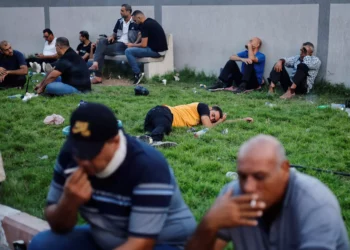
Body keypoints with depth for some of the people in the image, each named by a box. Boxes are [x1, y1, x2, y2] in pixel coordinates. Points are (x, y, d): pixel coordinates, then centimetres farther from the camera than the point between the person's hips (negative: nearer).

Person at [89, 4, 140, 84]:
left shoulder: (135, 22, -4)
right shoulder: (119, 21, 16)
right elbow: (115, 34, 25)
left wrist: (134, 44, -21)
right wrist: (112, 37, 1)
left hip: (125, 45, -7)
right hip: (117, 42, 7)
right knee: (102, 41, -19)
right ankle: (96, 64, -31)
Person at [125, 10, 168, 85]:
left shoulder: (145, 25, -15)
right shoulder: (151, 21, 14)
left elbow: (144, 45, -17)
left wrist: (132, 45, 1)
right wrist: (135, 44, 18)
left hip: (156, 51, -10)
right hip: (160, 48, 10)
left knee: (128, 51, -11)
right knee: (134, 49, 26)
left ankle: (138, 74, -9)